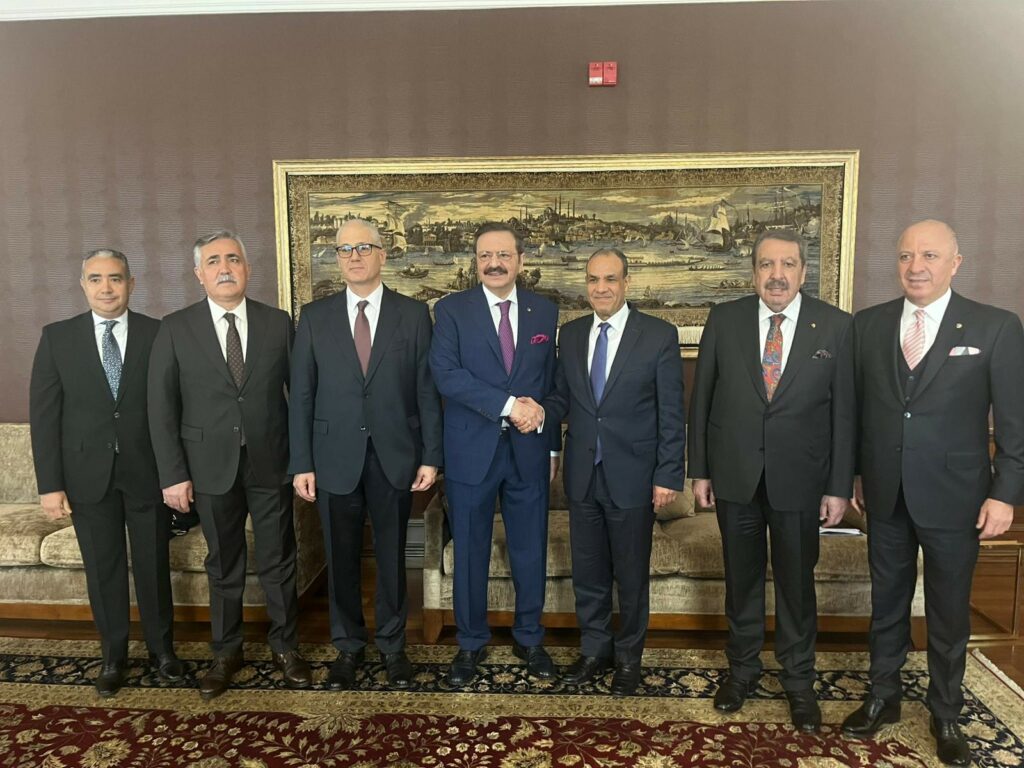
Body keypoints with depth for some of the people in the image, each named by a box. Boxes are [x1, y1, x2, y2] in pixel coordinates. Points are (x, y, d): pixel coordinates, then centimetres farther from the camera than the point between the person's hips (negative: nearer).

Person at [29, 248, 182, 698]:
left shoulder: (158, 334, -3)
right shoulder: (57, 337, 1)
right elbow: (43, 414, 0)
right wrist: (50, 484, -5)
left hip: (147, 471, -1)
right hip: (87, 474, 1)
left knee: (153, 565, 10)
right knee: (103, 569, 12)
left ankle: (161, 648, 29)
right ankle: (113, 656, 30)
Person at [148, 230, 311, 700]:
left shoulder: (277, 323, 0)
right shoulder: (175, 329, -1)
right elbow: (162, 407, -2)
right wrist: (173, 474, -6)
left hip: (270, 463, 0)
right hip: (210, 466, 0)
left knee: (278, 563, 11)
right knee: (224, 567, 14)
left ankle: (285, 647, 30)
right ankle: (225, 653, 33)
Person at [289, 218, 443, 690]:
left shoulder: (413, 314, 1)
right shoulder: (315, 316, 3)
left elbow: (427, 391, -1)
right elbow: (301, 395, 2)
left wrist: (430, 456, -5)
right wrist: (301, 463, -2)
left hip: (395, 458, -1)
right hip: (336, 459, 1)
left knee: (391, 557, 12)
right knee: (341, 559, 12)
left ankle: (393, 645, 31)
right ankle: (348, 647, 32)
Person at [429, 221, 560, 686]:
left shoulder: (545, 312, 6)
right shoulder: (451, 310, -2)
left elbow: (551, 383, 9)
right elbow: (445, 374, -15)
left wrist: (552, 446, 7)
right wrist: (509, 404, -21)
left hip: (528, 452, 2)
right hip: (471, 452, -2)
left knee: (531, 552, 12)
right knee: (470, 554, 10)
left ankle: (529, 638, 34)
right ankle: (471, 644, 30)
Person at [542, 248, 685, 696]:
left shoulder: (659, 336, -7)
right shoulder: (571, 334, 6)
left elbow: (671, 414, -7)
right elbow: (562, 398, 9)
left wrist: (668, 476, -10)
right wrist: (540, 414, -13)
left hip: (632, 477, -3)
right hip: (582, 477, 4)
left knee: (632, 575, 12)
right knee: (587, 572, 16)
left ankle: (628, 656, 33)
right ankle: (594, 650, 36)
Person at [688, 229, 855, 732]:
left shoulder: (835, 326, -4)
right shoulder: (724, 320, -1)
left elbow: (844, 412, -3)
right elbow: (702, 400, 1)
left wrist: (839, 487, -4)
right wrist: (699, 471, 0)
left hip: (799, 479, -1)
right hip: (735, 476, 1)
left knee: (797, 582, 12)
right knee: (741, 577, 15)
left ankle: (798, 680, 33)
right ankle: (742, 667, 36)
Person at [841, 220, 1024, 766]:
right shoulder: (867, 324, 1)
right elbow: (857, 407, 5)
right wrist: (854, 473, 7)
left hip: (954, 497, -2)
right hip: (885, 495, 2)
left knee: (949, 615, 13)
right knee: (887, 605, 16)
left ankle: (945, 715, 33)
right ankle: (883, 698, 35)